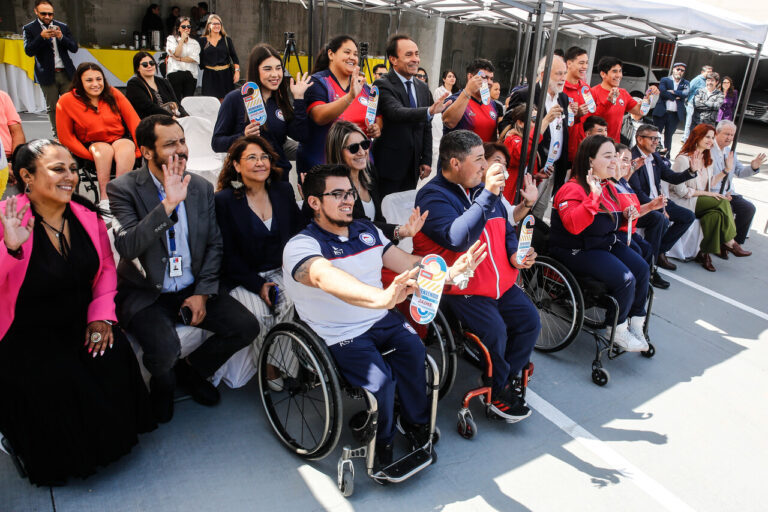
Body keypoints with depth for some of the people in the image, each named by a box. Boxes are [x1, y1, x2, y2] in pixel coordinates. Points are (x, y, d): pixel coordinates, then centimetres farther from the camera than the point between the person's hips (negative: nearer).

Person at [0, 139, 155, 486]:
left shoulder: (87, 215, -1)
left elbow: (106, 268, 7)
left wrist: (101, 315, -5)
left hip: (79, 323, 4)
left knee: (114, 357, -19)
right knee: (55, 380, -23)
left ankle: (109, 441, 11)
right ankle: (58, 460, 10)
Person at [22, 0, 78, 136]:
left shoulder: (62, 27, 10)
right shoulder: (29, 29, 3)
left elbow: (74, 48, 5)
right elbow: (28, 51, -7)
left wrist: (61, 37, -14)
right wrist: (42, 37, -22)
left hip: (66, 73, 2)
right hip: (47, 75, -1)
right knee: (52, 108, 2)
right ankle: (57, 135, 8)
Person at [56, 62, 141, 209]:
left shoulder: (113, 93, 1)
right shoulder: (66, 102, -3)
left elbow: (133, 121, 0)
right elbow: (66, 137, -2)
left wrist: (141, 146, -15)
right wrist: (91, 155, -15)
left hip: (121, 139, 1)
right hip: (92, 144, -1)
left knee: (126, 148, -34)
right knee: (104, 149, -35)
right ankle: (104, 197, -36)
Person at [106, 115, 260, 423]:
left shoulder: (202, 187, 4)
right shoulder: (123, 189, -10)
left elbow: (214, 245, 7)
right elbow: (127, 246, -26)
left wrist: (202, 293, -4)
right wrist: (168, 204, -33)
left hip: (192, 290, 5)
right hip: (145, 294, -4)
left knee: (246, 327, -12)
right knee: (165, 349, -30)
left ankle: (192, 370, 17)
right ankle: (162, 385, 11)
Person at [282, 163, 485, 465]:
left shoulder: (367, 231, 10)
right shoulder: (301, 247, -15)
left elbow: (409, 264, 10)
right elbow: (326, 277, -38)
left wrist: (451, 269, -10)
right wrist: (381, 297, -56)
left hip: (382, 319, 5)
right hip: (341, 335, -5)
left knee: (413, 348, -23)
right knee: (380, 379, -27)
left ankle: (416, 423, 1)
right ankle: (381, 443, 3)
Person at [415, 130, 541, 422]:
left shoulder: (483, 188, 13)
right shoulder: (433, 196, -12)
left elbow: (506, 230, 25)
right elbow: (457, 239, -30)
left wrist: (515, 254, 4)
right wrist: (487, 196, -32)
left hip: (500, 282, 8)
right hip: (461, 288, -8)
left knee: (530, 320, -3)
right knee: (495, 330, -23)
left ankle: (506, 378, 16)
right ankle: (498, 391, 3)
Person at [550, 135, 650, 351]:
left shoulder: (609, 187, 11)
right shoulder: (572, 189, -19)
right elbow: (573, 224, -36)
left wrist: (624, 216, 6)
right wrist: (594, 196, -39)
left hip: (607, 244, 10)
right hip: (577, 251, -9)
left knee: (642, 269, -6)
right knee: (625, 279, -22)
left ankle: (635, 323, 10)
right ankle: (616, 330, 2)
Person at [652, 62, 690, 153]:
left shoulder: (686, 83, 11)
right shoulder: (665, 80, 6)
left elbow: (686, 94, -8)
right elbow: (662, 92, -12)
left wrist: (672, 92, -13)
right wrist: (675, 97, -10)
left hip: (675, 114, 2)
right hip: (662, 112, -2)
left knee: (669, 136, 8)